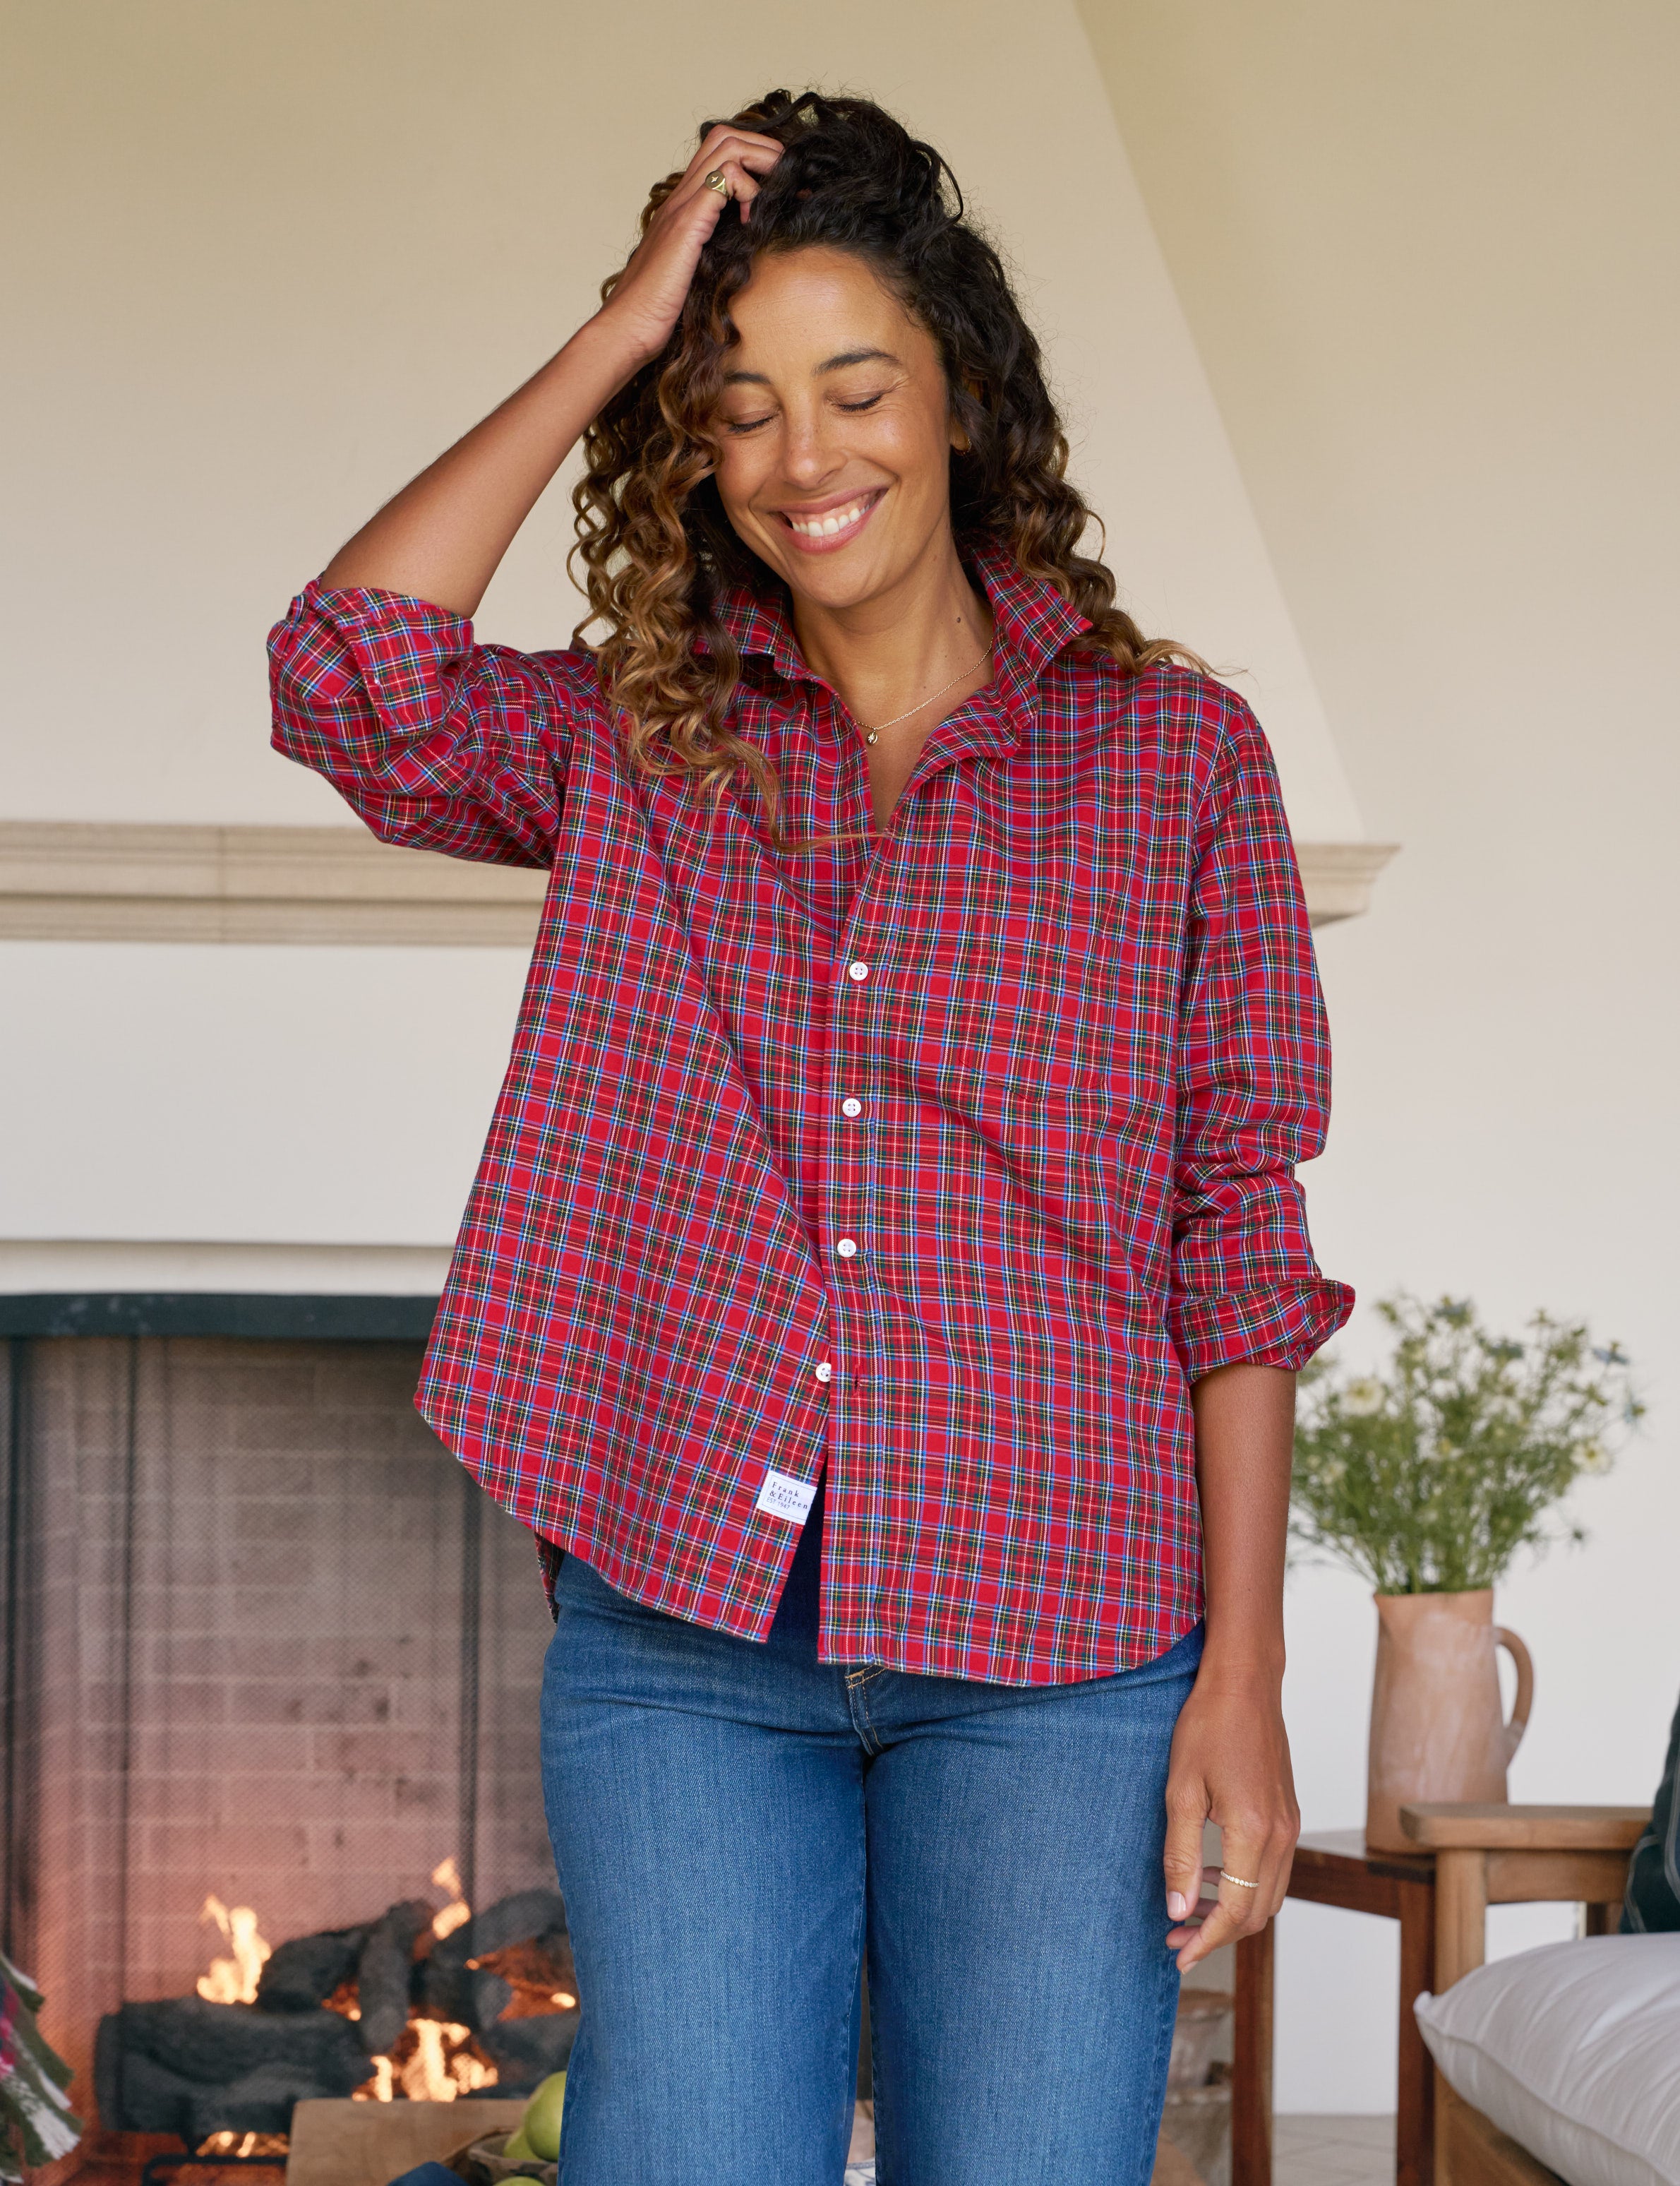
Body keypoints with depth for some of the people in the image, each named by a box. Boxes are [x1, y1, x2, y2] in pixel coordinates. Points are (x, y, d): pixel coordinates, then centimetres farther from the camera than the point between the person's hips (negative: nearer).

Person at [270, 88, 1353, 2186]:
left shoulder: (1176, 752, 5)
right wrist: (613, 336, -5)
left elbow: (1236, 1235, 2)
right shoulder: (627, 743, 9)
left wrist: (1241, 1679, -4)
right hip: (683, 1639, 1)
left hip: (1055, 1659, -1)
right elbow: (349, 676, -12)